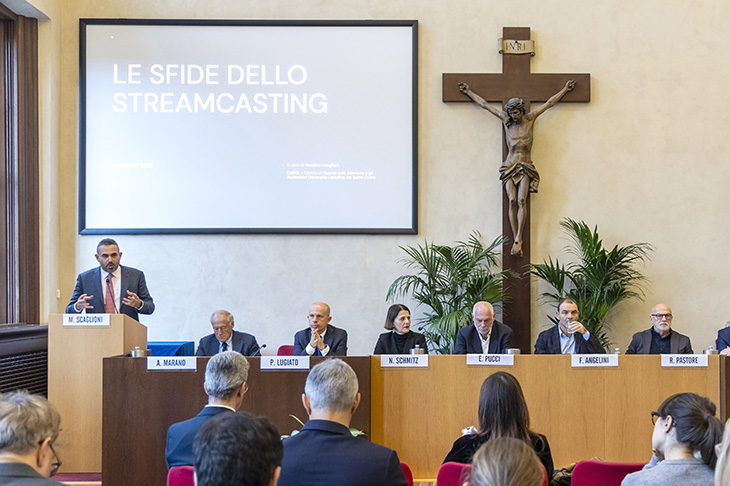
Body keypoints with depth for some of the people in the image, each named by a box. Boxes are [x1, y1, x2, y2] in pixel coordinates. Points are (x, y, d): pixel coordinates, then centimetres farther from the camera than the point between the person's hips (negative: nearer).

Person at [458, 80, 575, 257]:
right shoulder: (506, 120, 6)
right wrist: (468, 92, 19)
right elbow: (484, 104, 13)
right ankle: (516, 240, -13)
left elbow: (549, 103, 12)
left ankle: (518, 239, -23)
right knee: (512, 201, -15)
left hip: (525, 168, -1)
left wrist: (565, 89, 18)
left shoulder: (530, 119, 4)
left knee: (522, 200, -19)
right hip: (510, 167, 1)